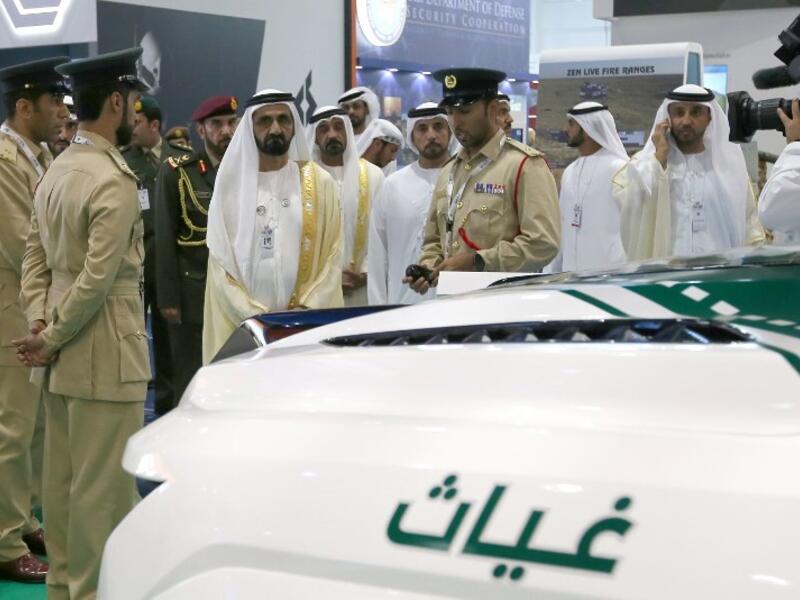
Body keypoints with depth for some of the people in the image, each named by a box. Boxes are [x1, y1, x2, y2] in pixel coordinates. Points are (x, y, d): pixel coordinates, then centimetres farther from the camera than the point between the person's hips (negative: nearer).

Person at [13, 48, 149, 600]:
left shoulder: (56, 171, 11)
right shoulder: (114, 182, -17)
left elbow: (35, 259, 10)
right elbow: (98, 279, -21)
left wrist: (42, 326, 1)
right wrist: (49, 339, -11)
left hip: (65, 353, 9)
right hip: (106, 353, -9)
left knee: (62, 478, 16)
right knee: (105, 486, -1)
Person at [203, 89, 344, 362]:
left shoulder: (320, 183, 7)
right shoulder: (232, 185, 6)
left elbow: (332, 257, 2)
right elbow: (220, 263, 2)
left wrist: (305, 310, -11)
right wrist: (255, 316, -10)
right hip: (242, 328, 0)